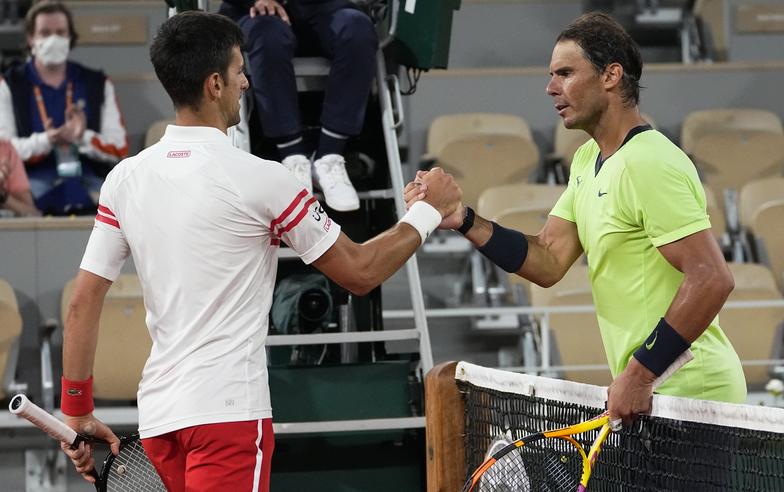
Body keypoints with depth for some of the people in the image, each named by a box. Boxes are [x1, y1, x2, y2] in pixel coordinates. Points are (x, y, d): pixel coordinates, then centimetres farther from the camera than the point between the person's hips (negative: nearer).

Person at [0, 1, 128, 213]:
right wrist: (46, 141, -18)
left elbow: (119, 149, 10)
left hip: (88, 178, 2)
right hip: (34, 178, -1)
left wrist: (83, 137, -12)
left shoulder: (98, 84, 18)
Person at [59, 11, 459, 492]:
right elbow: (360, 272, 0)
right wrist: (429, 211, 14)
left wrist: (77, 414, 13)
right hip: (228, 412, -6)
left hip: (158, 415, 6)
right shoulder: (258, 179, -10)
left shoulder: (124, 178, 5)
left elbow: (83, 302, 6)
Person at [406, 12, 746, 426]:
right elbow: (549, 263, 9)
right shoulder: (588, 160, 14)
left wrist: (640, 374, -24)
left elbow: (712, 280, -24)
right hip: (649, 392, 9)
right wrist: (465, 221, -3)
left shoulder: (649, 165, -17)